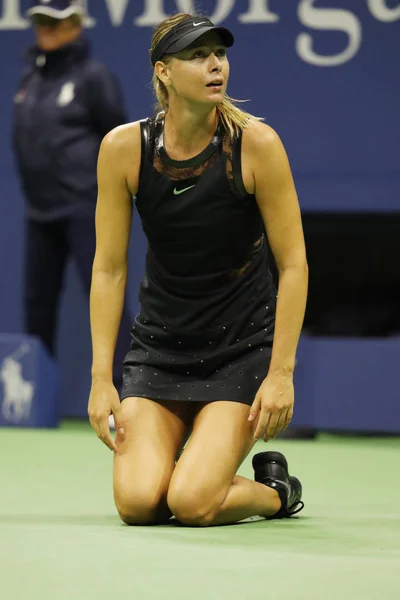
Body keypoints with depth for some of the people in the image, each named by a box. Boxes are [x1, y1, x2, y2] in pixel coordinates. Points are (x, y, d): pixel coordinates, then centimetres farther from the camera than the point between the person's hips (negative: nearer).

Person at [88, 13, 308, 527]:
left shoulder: (255, 143, -15)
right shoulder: (123, 148, -10)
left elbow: (293, 264, -10)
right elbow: (109, 268, -3)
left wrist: (281, 372, -13)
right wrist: (101, 377, -7)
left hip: (243, 345, -2)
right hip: (158, 344, 2)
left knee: (192, 504, -19)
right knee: (137, 502, -15)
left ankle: (274, 489, 13)